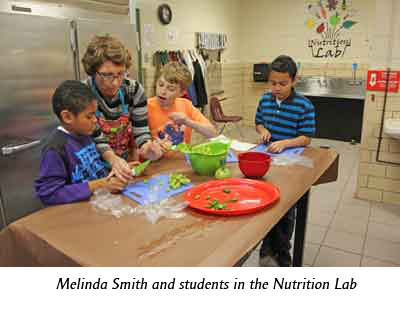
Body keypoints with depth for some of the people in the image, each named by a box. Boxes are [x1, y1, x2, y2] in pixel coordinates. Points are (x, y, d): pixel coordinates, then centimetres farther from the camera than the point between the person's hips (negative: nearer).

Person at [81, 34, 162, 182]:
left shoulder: (134, 89, -8)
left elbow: (141, 130, -8)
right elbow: (96, 140, -18)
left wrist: (146, 147, -29)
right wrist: (112, 159, -38)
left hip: (128, 162, 3)